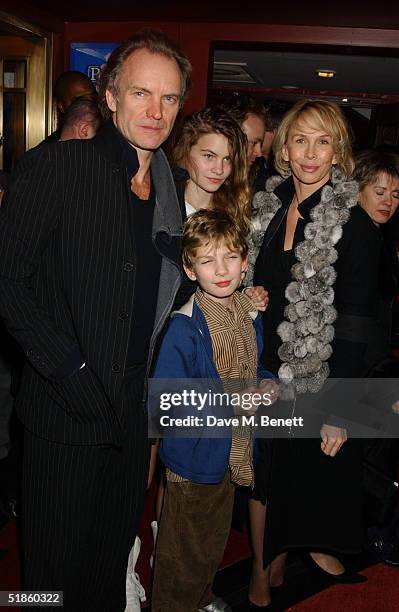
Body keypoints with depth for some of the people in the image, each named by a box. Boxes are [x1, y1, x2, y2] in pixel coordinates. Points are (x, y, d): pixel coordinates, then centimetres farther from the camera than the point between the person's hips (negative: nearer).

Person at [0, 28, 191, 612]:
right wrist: (71, 370, -17)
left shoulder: (173, 186, 7)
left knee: (116, 548, 21)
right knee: (58, 559, 12)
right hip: (69, 409, -5)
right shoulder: (57, 167, -12)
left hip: (134, 409, 5)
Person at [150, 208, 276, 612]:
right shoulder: (184, 329, -25)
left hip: (233, 453, 7)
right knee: (186, 554, 12)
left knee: (215, 541, 28)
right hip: (195, 456, -7)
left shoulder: (250, 316, -1)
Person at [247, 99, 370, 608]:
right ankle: (265, 568, 37)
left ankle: (316, 548, 42)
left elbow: (352, 323, -14)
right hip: (264, 370, 4)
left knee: (312, 475, 12)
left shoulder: (351, 222, -13)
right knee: (263, 473, 15)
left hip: (318, 376, -4)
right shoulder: (268, 207, 2)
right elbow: (252, 291, 8)